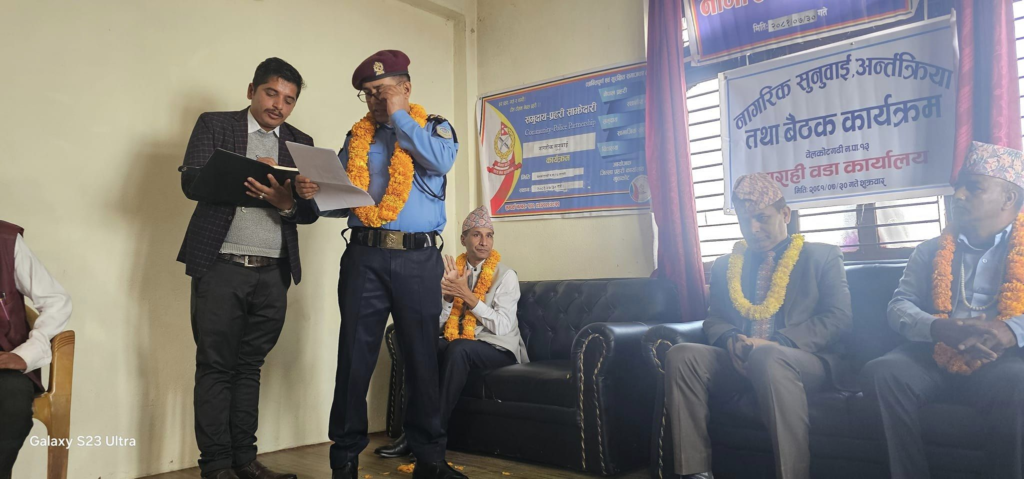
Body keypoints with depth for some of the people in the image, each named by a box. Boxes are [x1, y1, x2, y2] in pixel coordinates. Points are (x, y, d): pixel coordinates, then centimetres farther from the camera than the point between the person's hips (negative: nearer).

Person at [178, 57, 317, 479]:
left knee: (250, 366, 8)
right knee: (215, 366, 1)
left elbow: (311, 210, 6)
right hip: (221, 266, -3)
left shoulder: (301, 142, 14)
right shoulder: (214, 124, 7)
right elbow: (191, 181, -5)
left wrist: (285, 202, -16)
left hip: (272, 271, 3)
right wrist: (243, 175, -21)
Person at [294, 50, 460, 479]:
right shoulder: (358, 136, 16)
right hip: (364, 256, 2)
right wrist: (314, 194, -7)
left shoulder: (434, 127, 10)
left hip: (419, 258, -2)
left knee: (422, 358, 5)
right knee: (354, 358, 1)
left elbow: (441, 161, -13)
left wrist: (398, 116, -5)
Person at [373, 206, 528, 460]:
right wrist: (449, 294, -16)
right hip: (456, 344, 4)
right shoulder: (452, 270, 7)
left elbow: (502, 326, -16)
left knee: (458, 348, -35)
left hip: (498, 350, -4)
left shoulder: (506, 275, -5)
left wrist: (467, 295, -21)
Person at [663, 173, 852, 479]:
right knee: (682, 355, -24)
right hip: (740, 361, 4)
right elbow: (714, 319, 15)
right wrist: (731, 340, -12)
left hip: (805, 361, -4)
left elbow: (839, 316, -3)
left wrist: (778, 343, -18)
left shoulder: (822, 256, 9)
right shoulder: (725, 265, 20)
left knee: (768, 357, -38)